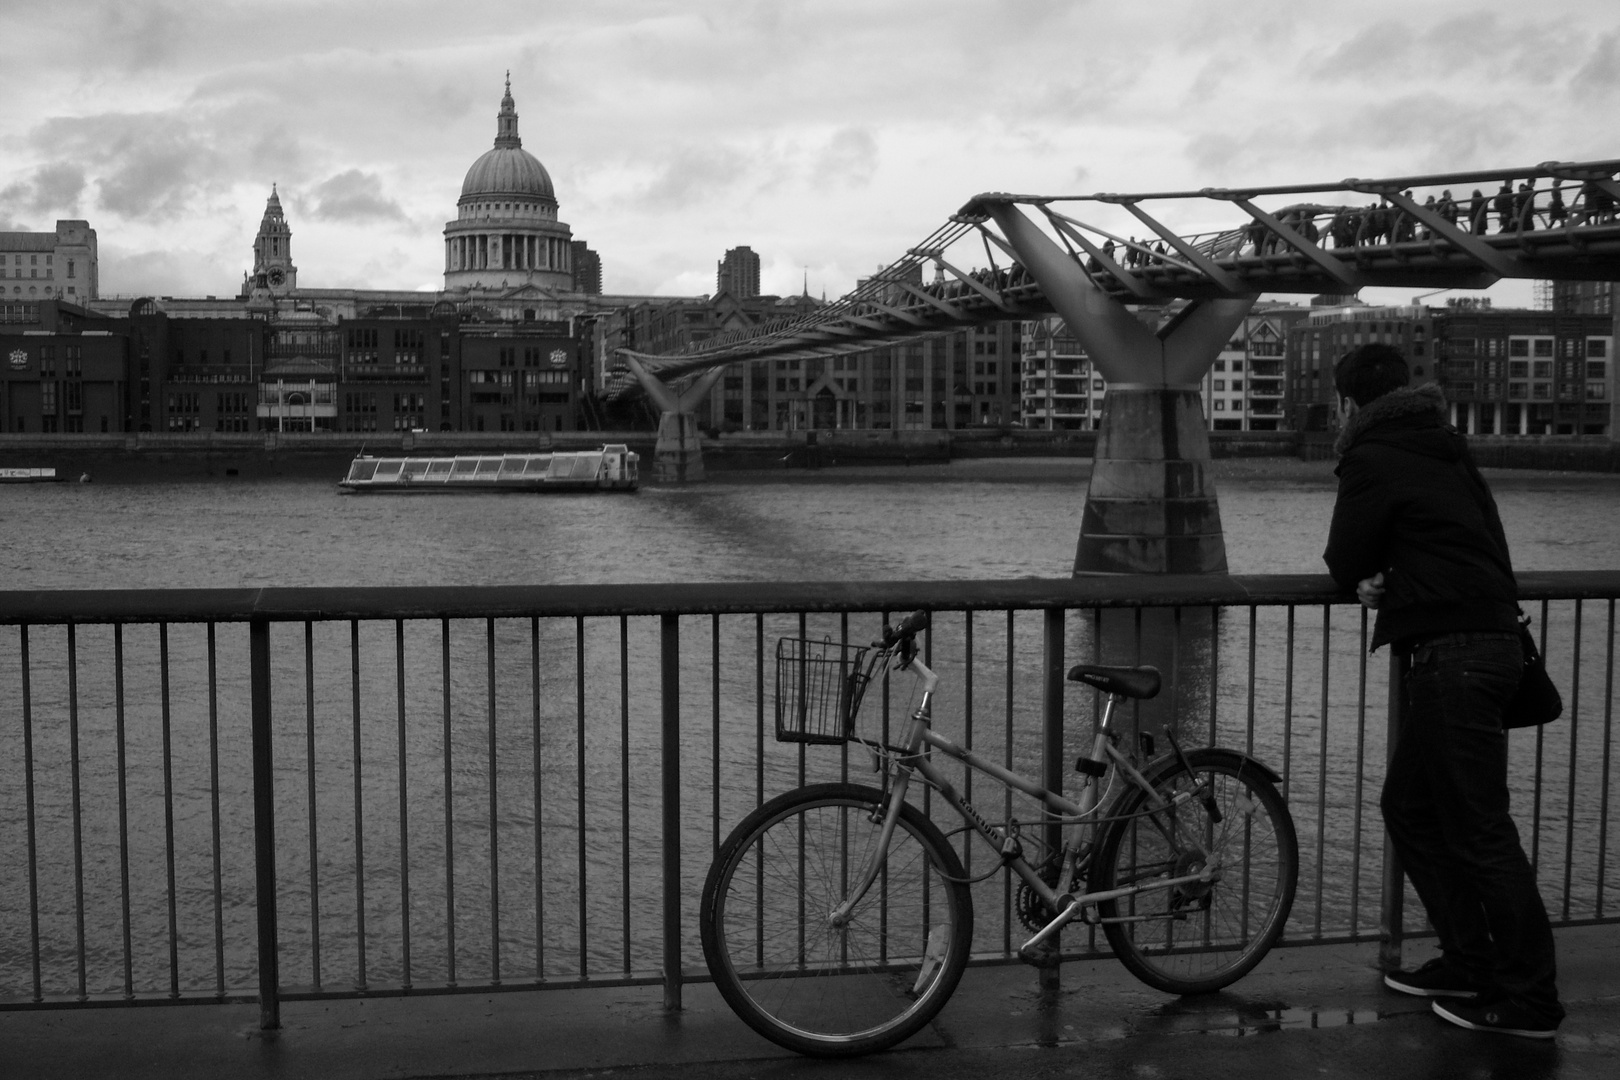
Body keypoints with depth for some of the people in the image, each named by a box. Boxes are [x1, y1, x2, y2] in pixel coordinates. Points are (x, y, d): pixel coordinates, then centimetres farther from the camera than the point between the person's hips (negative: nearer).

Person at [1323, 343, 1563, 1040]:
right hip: (1491, 637, 10)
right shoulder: (1445, 448, 18)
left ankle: (1527, 1001, 3)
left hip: (1452, 656, -10)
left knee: (1478, 828, -4)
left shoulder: (1371, 461, -9)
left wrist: (1369, 576, 15)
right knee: (1409, 807, 17)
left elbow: (1344, 562, -7)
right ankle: (1468, 964, 24)